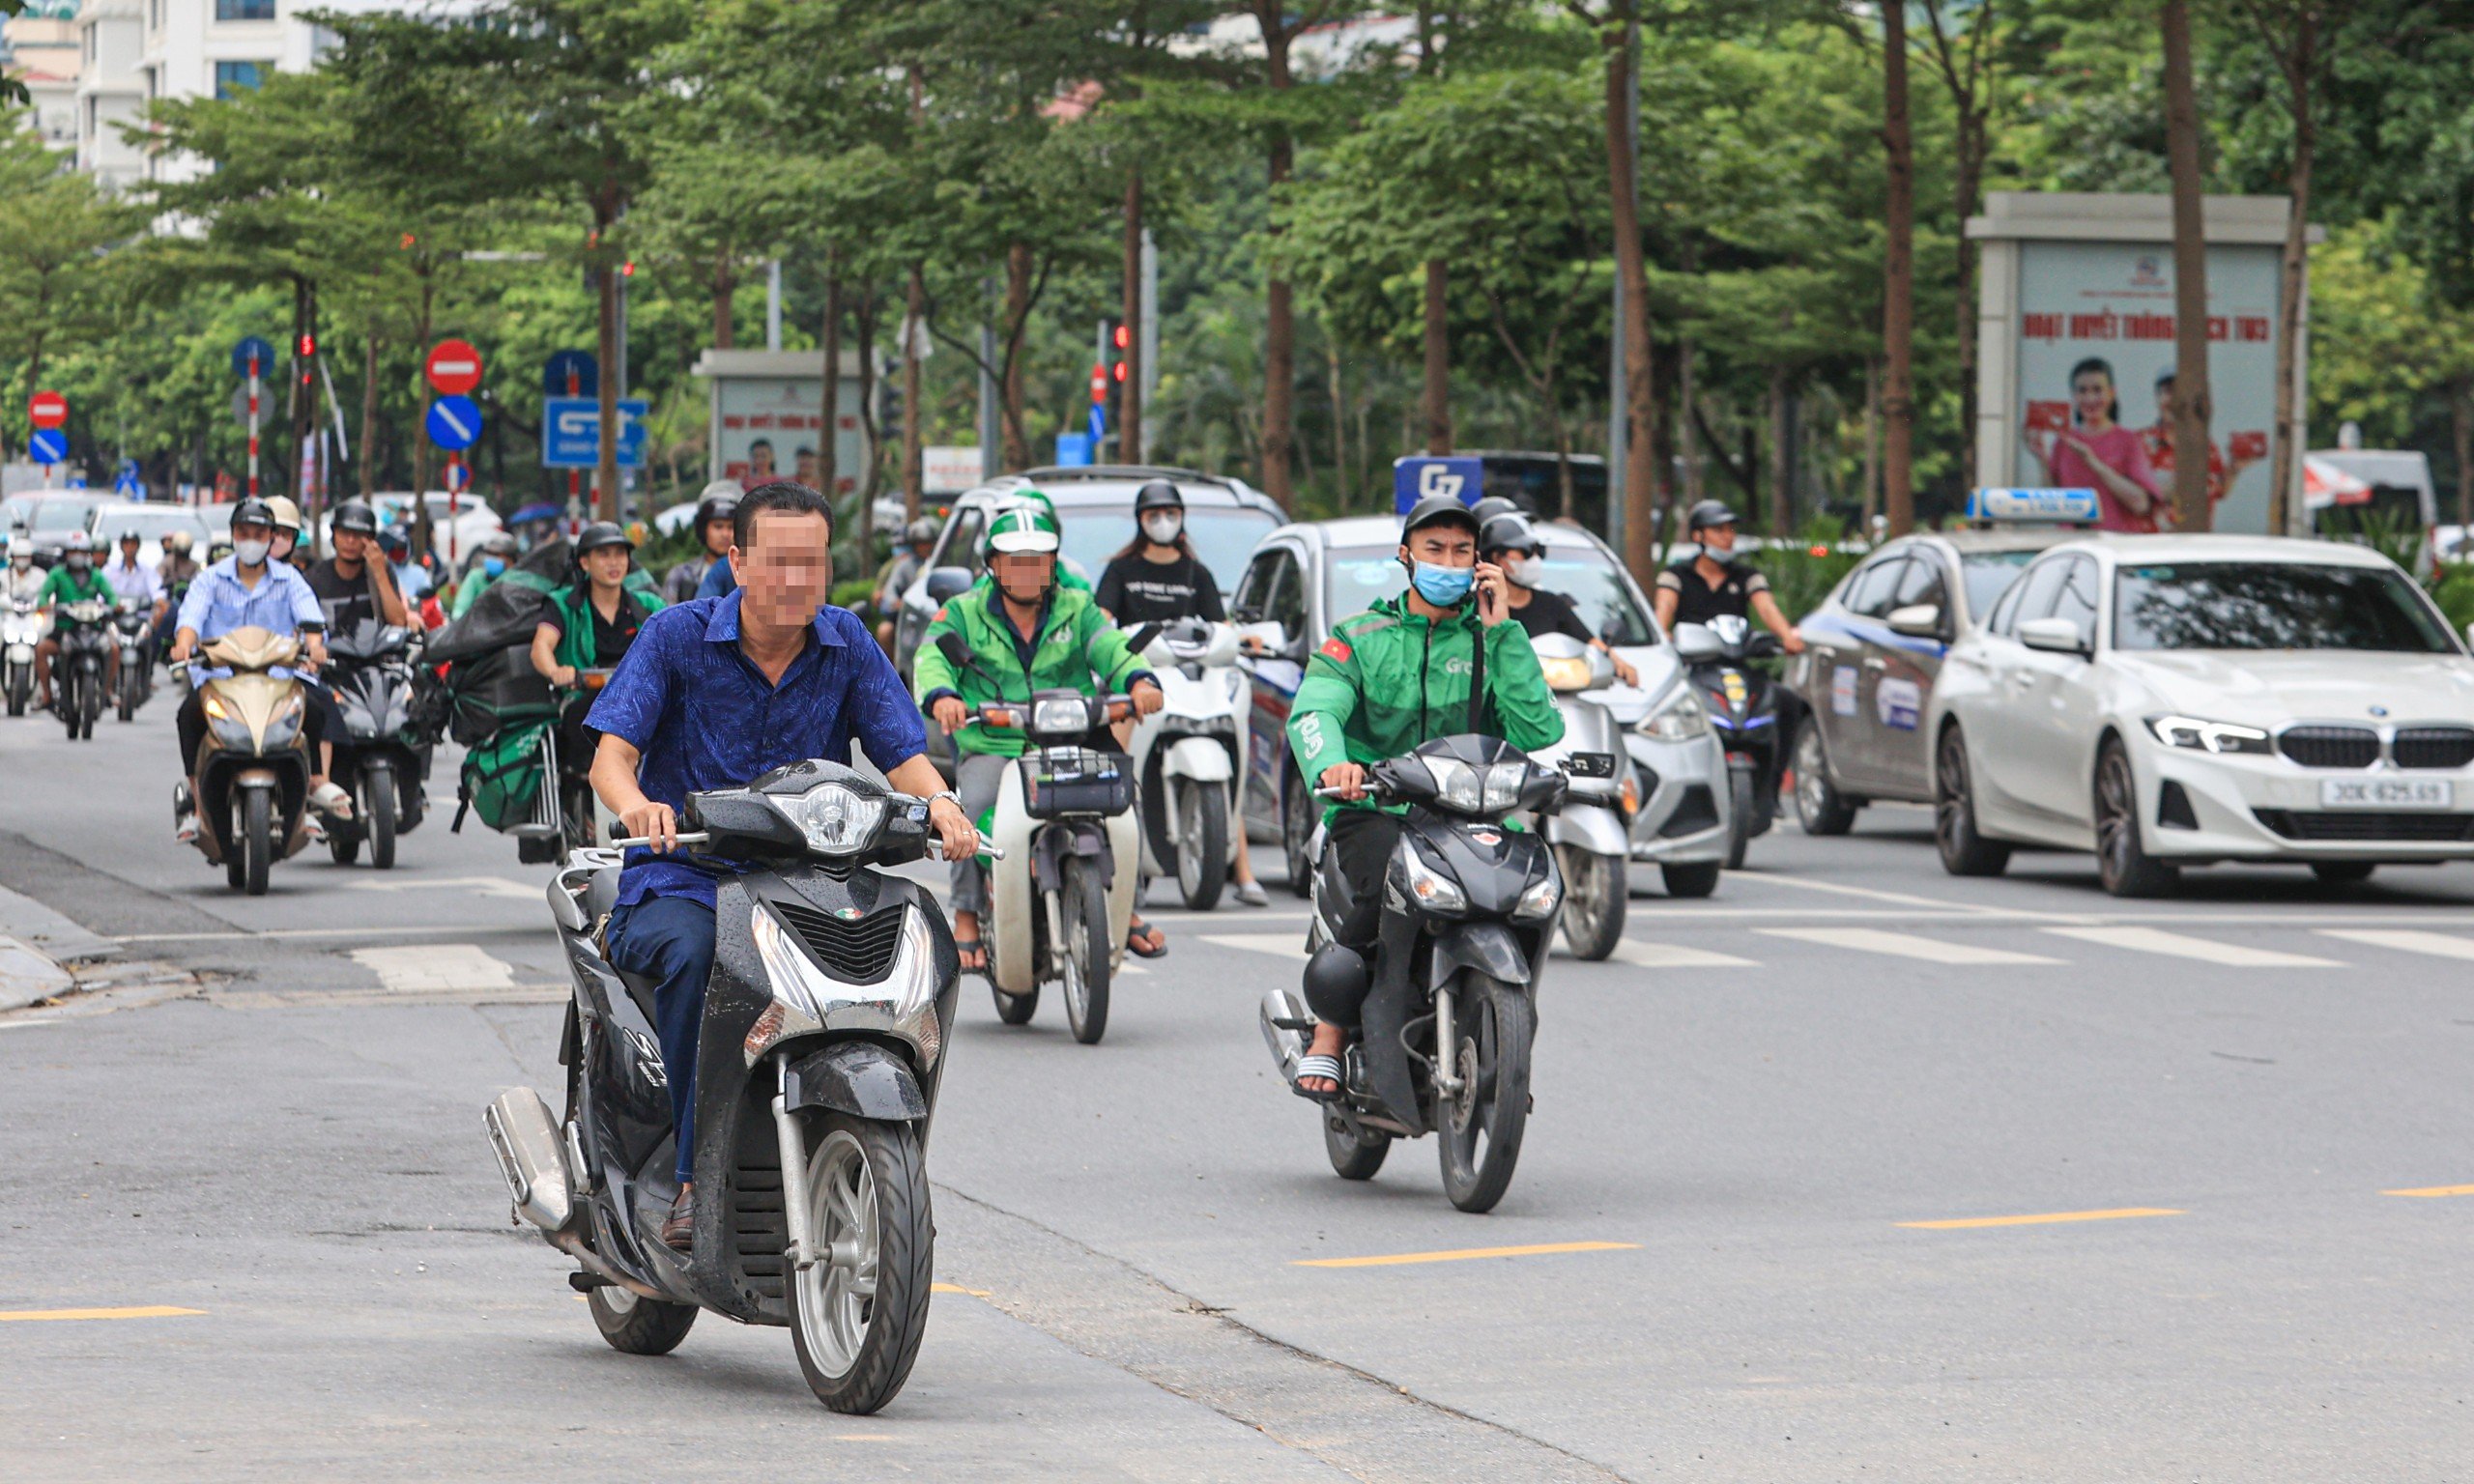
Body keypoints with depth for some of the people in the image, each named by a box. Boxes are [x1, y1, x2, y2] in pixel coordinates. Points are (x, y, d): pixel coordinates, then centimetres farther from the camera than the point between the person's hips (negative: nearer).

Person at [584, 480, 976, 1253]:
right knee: (695, 952, -38)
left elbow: (902, 751, -1)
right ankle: (695, 1177, -31)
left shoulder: (847, 644, 7)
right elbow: (611, 752, -9)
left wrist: (938, 800, -25)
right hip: (679, 884, -2)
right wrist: (637, 805, -33)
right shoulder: (677, 635, -1)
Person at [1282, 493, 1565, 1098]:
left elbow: (1538, 731, -3)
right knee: (1391, 883, -35)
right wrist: (1331, 764, -33)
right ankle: (1329, 1032, -22)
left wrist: (1502, 630, -5)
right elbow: (1313, 710, -9)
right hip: (1375, 813, -2)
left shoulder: (1495, 640, 14)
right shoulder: (1359, 637, 11)